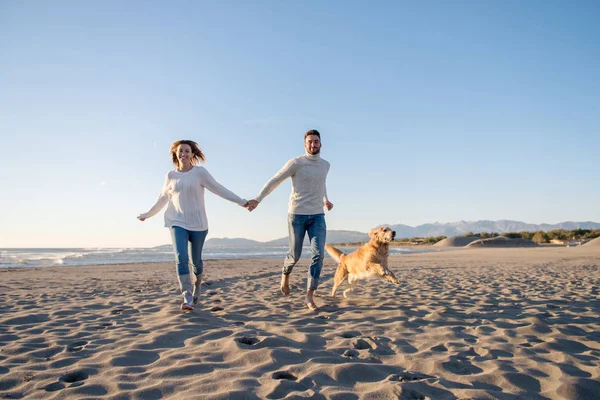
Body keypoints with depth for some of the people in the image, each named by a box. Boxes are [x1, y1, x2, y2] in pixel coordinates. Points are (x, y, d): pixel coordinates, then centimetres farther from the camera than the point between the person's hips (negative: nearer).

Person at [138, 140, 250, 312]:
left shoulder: (200, 172, -3)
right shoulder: (170, 175, 5)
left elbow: (219, 189, -5)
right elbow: (163, 198, 19)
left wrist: (241, 201, -10)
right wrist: (148, 214, 28)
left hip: (197, 223, -1)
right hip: (177, 223, 1)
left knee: (196, 261, 7)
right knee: (181, 259, -15)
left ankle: (196, 290, 35)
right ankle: (187, 298, -14)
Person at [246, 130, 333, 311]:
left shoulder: (325, 165, 8)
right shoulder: (296, 163, -8)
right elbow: (274, 181, -5)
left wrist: (326, 200, 34)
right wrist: (258, 199, -11)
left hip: (317, 216, 4)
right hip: (297, 215, -3)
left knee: (318, 254, -12)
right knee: (295, 255, 7)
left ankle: (309, 297, -5)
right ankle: (285, 274, 42)